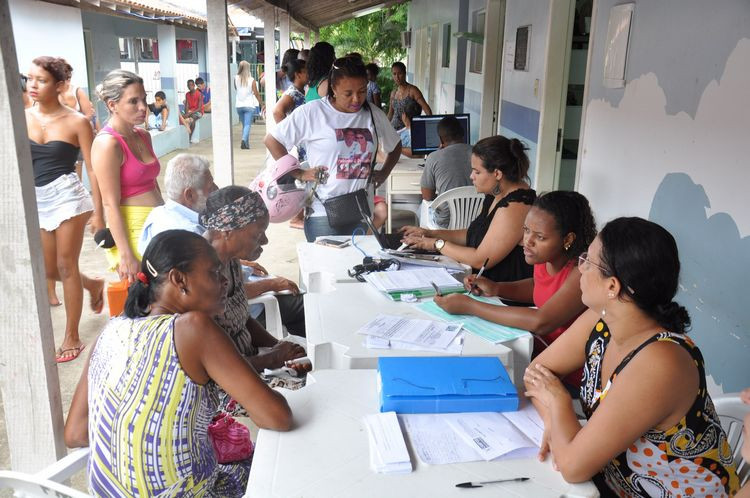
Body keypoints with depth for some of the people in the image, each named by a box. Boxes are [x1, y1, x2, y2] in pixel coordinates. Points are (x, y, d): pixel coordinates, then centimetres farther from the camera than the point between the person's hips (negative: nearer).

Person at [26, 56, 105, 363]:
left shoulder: (76, 122, -7)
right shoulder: (21, 118, 2)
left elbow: (93, 169, -6)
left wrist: (98, 212, -8)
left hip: (67, 196, -4)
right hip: (35, 200, 5)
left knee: (65, 266, 3)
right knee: (48, 270, 13)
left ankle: (72, 338, 17)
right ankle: (93, 285, 44)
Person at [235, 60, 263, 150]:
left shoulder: (236, 78, 0)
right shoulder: (251, 80, -8)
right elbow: (256, 93, -8)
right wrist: (261, 104, -1)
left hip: (239, 105, 4)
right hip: (249, 105, -3)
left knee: (244, 125, 17)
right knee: (247, 125, -5)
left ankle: (246, 143, 21)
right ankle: (244, 140, -26)